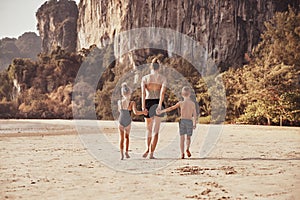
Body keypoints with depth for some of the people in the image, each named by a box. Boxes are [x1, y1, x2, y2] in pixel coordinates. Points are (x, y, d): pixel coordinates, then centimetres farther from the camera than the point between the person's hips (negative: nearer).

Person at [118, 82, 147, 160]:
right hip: (128, 123, -1)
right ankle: (126, 152, 17)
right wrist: (143, 112, -10)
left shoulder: (119, 102, -5)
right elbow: (135, 112, -24)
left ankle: (122, 154, -6)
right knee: (127, 136, 23)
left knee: (121, 138, 8)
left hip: (121, 122, 1)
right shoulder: (132, 103, -15)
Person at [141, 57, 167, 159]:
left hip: (148, 103, 1)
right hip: (158, 103, -1)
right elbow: (162, 91, -14)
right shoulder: (163, 78, 2)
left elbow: (143, 92, -9)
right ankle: (151, 153, -4)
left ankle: (148, 149, 12)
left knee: (149, 128, 20)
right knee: (155, 130, 2)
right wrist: (160, 105, -22)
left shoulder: (145, 78, 4)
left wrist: (143, 106, -15)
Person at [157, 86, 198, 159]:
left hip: (182, 121, -1)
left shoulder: (181, 103, 0)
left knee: (182, 138, 5)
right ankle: (187, 149, -11)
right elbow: (195, 114, 3)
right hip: (190, 121, 1)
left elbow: (171, 108, -1)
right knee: (188, 137, 15)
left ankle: (182, 154, -2)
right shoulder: (193, 103, 3)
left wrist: (162, 111, 4)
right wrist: (195, 124, 13)